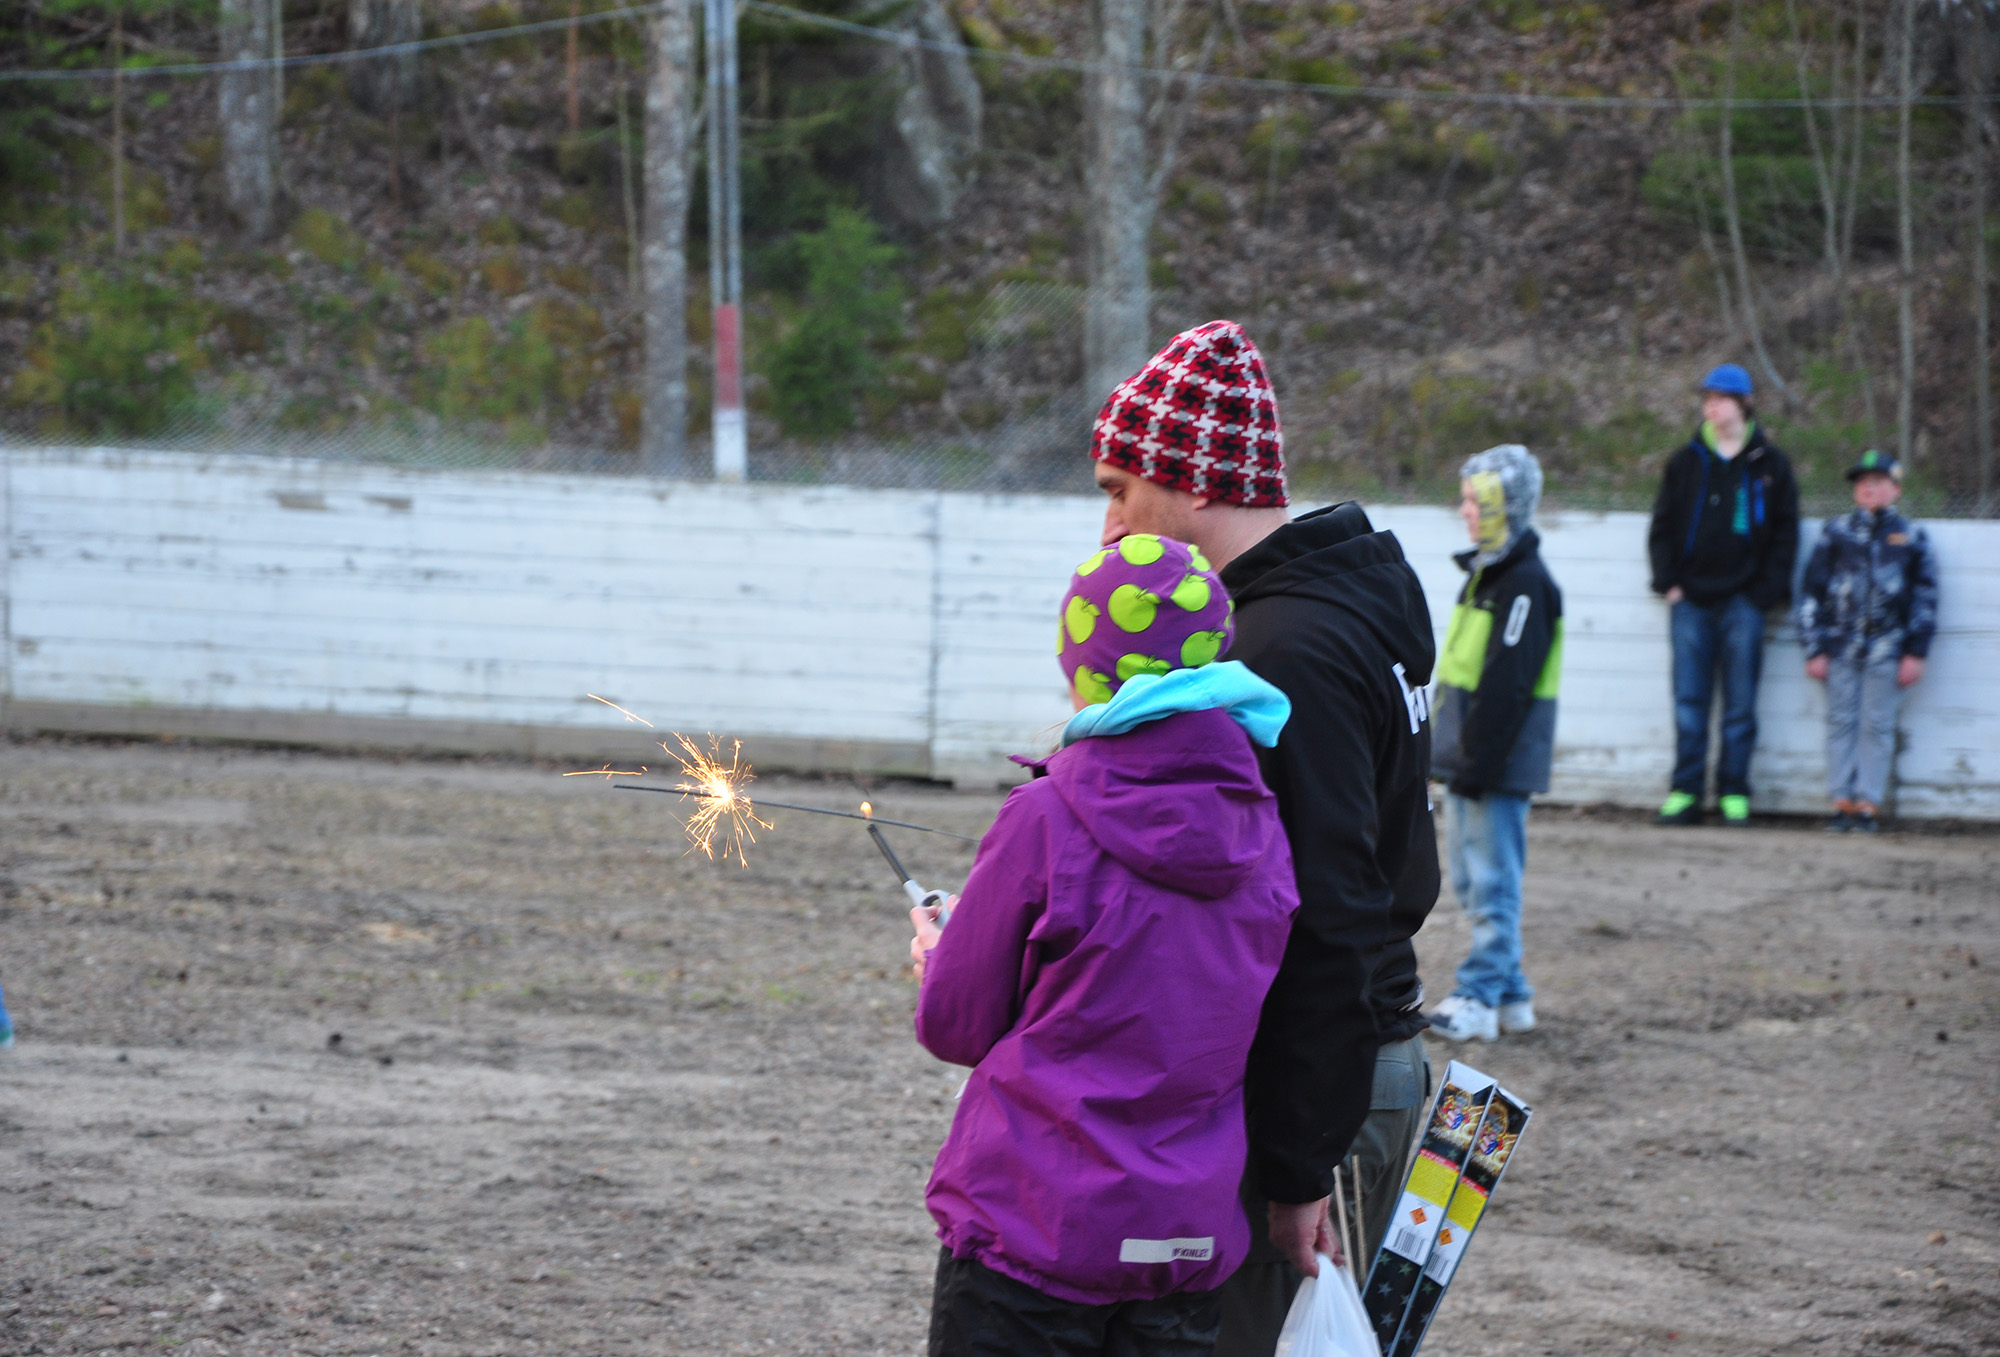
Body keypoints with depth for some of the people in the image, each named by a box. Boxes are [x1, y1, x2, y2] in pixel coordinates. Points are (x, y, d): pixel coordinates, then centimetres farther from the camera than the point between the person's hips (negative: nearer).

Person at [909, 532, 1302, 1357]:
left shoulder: (1046, 820, -13)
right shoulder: (1260, 830, 2)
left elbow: (956, 1028, -3)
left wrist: (939, 955, 19)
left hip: (1035, 1229, -5)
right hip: (1191, 1240, 5)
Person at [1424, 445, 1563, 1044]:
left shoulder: (1525, 585, -15)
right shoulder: (1485, 575, 16)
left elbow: (1506, 686, -20)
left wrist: (1478, 762, -21)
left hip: (1500, 764, -10)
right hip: (1470, 758, 10)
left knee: (1492, 882, -6)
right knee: (1470, 882, 12)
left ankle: (1480, 998, -4)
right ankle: (1511, 995, 18)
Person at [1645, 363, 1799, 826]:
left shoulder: (1768, 465, 6)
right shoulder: (1686, 462, 11)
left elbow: (1785, 533, 7)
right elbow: (1662, 527, 14)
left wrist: (1764, 592, -2)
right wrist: (1669, 582, 1)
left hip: (1743, 601, -2)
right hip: (1692, 600, 2)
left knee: (1740, 702, 0)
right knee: (1689, 701, 0)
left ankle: (1734, 793, 4)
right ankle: (1685, 792, 2)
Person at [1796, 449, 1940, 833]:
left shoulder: (1911, 538, 7)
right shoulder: (1837, 532, 8)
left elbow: (1925, 599, 8)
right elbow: (1812, 592, 8)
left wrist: (1916, 653, 1)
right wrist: (1815, 650, 3)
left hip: (1887, 648, -1)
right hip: (1841, 646, 1)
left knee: (1877, 725, -1)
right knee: (1841, 722, 1)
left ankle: (1868, 804, 2)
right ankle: (1842, 801, 6)